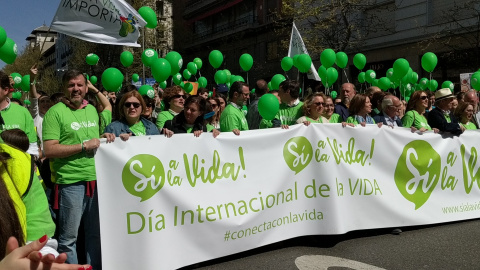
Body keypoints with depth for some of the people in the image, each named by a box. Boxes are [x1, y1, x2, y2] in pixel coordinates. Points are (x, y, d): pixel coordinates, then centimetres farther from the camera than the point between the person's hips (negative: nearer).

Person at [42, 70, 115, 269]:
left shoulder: (92, 110, 12)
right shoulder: (55, 112, -7)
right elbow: (49, 150, -14)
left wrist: (104, 137, 3)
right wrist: (84, 145, -17)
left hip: (97, 179, 6)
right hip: (71, 182, -6)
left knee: (96, 233, 16)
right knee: (69, 237, 6)